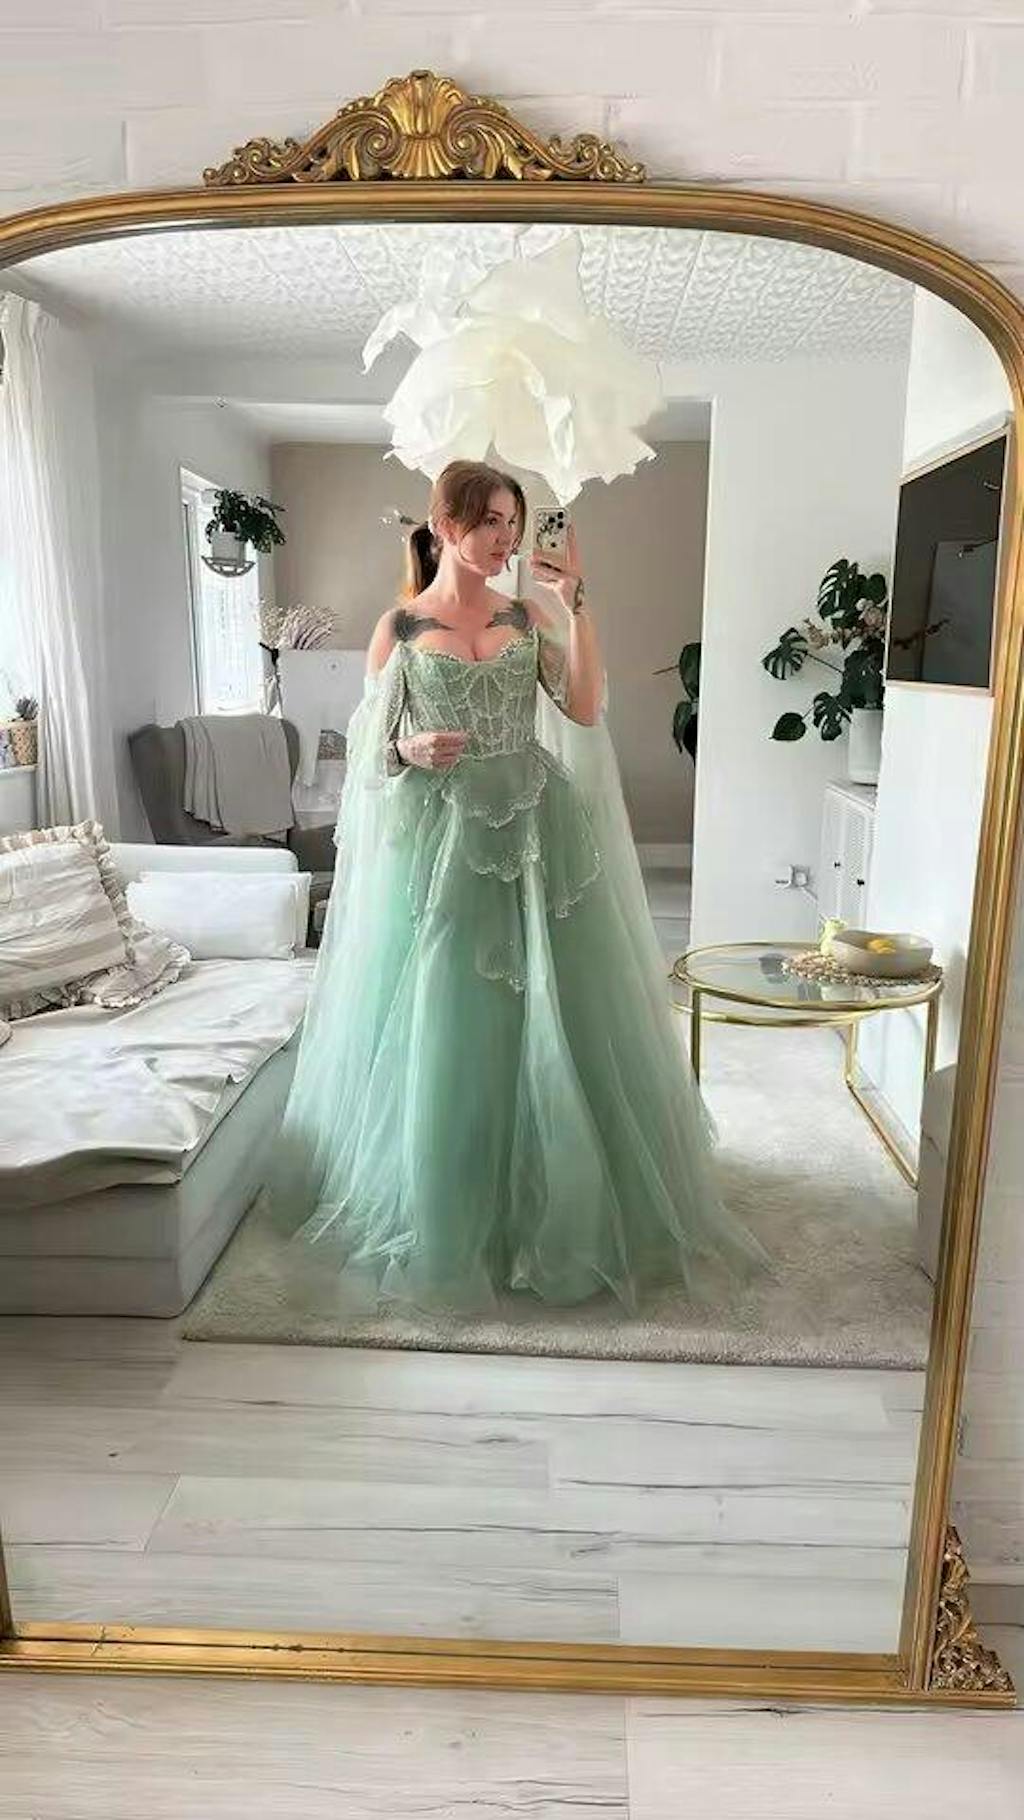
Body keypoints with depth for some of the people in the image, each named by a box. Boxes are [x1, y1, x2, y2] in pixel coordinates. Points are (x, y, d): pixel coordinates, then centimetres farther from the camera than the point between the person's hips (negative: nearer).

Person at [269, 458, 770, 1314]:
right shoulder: (398, 628, 3)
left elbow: (587, 708, -5)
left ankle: (555, 1211, 24)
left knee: (547, 1023, 6)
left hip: (536, 834, 2)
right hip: (439, 841, -2)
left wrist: (575, 604, -7)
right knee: (441, 1027, 2)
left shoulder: (527, 616, 8)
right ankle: (446, 1220, 20)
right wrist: (409, 748, -16)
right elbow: (370, 744, 4)